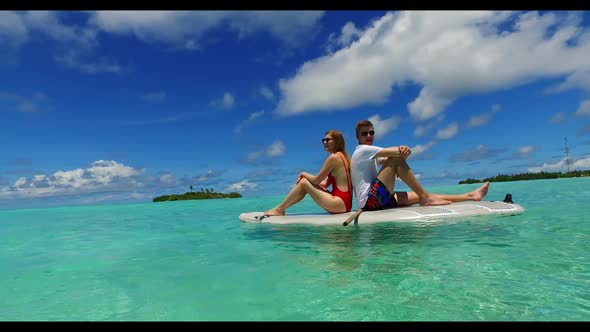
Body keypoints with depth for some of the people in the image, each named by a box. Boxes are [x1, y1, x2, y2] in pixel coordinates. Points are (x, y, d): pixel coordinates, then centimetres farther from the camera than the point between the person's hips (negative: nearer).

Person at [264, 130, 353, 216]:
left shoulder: (334, 157, -11)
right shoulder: (343, 156, 18)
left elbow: (316, 180, -8)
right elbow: (326, 184, 19)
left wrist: (304, 174, 11)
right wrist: (305, 176, 12)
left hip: (340, 203, -10)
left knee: (303, 182, -7)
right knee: (304, 180, 11)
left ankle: (279, 209, 3)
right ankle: (281, 208, 13)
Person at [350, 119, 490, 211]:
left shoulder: (371, 155, 22)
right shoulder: (362, 150, -8)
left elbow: (400, 153, 9)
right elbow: (397, 153, -18)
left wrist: (403, 152, -14)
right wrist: (402, 152, 5)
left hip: (377, 200, 9)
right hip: (370, 200, -9)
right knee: (396, 159, -17)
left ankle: (470, 195, 16)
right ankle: (426, 197, -12)